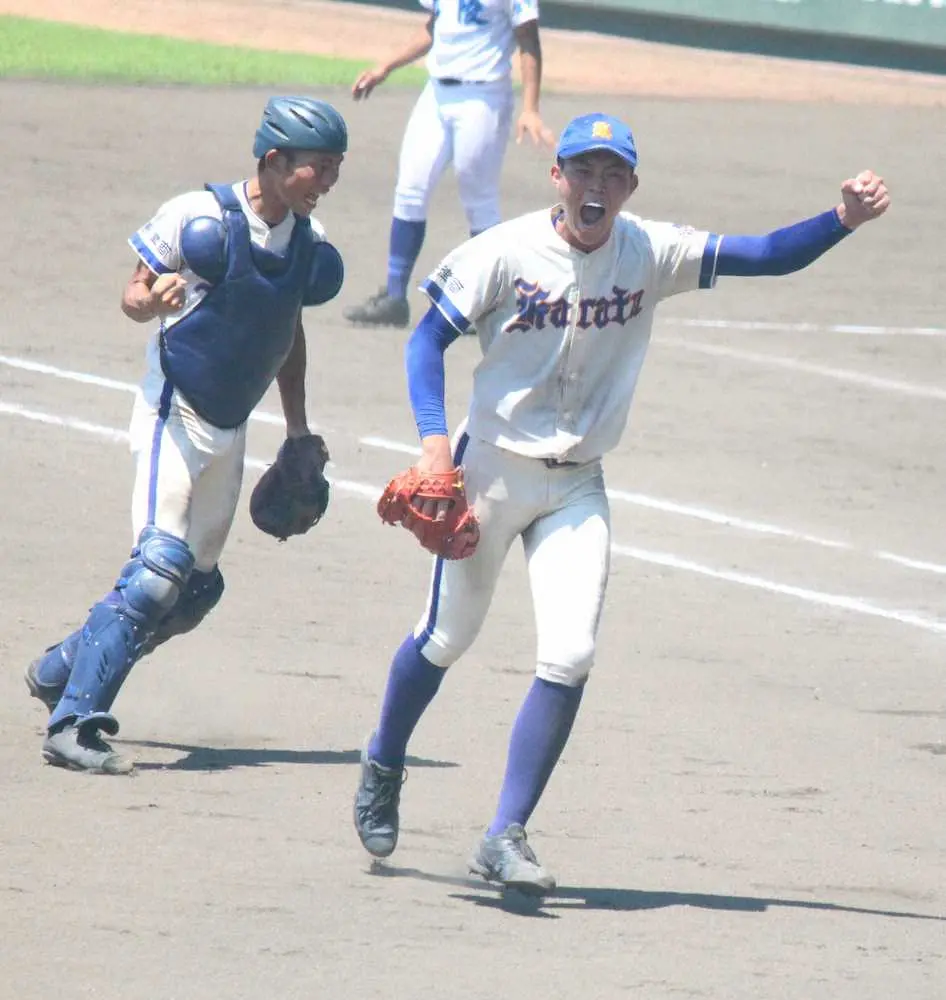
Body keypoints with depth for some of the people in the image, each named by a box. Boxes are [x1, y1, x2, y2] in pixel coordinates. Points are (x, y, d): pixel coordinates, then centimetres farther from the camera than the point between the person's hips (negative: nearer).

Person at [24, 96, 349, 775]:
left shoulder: (310, 242, 3)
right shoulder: (198, 218, -16)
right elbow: (133, 297, -9)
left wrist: (298, 428, 16)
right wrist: (155, 299, -31)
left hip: (232, 427, 7)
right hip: (175, 413, -7)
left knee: (197, 588, 12)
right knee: (161, 566, -21)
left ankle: (63, 671, 31)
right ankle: (73, 725, -20)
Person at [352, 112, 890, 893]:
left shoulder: (651, 254, -4)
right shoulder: (507, 252, -13)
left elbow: (766, 256, -5)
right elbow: (430, 338, -11)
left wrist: (845, 220, -22)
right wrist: (434, 442, -23)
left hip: (577, 488, 2)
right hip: (492, 469, -2)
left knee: (570, 657, -12)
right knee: (447, 639, 10)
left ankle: (507, 835, -6)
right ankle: (383, 767, 38)